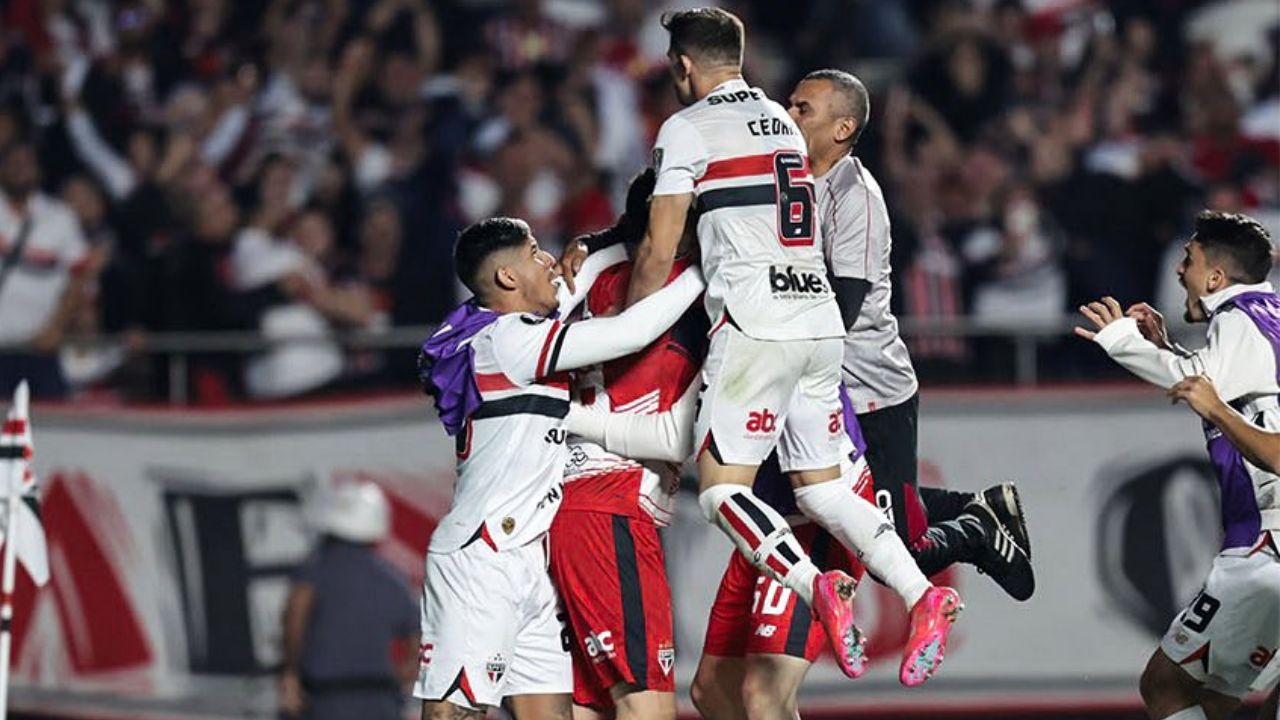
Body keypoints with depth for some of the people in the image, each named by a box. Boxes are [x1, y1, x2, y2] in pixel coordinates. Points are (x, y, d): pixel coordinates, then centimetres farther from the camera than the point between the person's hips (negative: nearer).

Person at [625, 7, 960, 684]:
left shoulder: (687, 128, -1)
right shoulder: (781, 121, 22)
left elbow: (659, 251, -2)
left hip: (755, 325, -7)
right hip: (820, 322, 7)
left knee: (721, 487, -6)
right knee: (820, 486, 10)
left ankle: (815, 586, -29)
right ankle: (924, 596, -8)